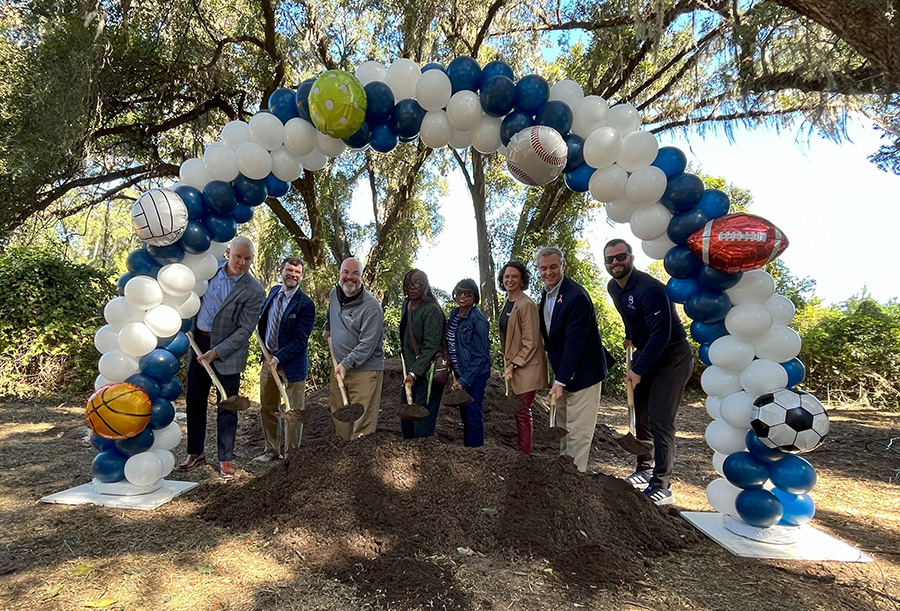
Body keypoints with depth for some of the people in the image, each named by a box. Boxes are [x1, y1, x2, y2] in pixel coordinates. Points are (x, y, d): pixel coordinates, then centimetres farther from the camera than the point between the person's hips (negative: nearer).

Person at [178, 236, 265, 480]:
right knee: (194, 401, 13)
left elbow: (244, 331, -15)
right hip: (198, 342, 5)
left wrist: (216, 352, -20)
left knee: (227, 407, 3)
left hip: (228, 351, -5)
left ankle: (225, 460, 16)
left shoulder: (254, 292, -14)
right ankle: (195, 453, 28)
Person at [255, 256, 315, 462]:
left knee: (294, 410, 6)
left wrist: (278, 358, -22)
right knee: (267, 407, 16)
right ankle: (272, 450, 32)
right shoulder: (274, 291, 3)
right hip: (269, 357, 7)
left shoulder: (305, 304, -17)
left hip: (292, 361, -7)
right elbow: (263, 314, 25)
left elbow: (301, 340, -18)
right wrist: (258, 325, 6)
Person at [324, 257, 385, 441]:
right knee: (339, 417, 13)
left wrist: (346, 364, -22)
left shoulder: (372, 306, -16)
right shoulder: (334, 293, 7)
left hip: (365, 369, -7)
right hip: (339, 368, 7)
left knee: (362, 422, -8)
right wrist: (328, 328, 34)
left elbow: (367, 344, -20)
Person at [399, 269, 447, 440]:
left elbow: (430, 347, -21)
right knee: (406, 417, 16)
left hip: (427, 371, -9)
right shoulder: (406, 304, 8)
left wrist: (414, 372, -23)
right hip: (410, 369, 9)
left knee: (423, 421, -6)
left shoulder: (432, 310, -17)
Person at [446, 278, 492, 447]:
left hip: (475, 374, -8)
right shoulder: (454, 314, 6)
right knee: (464, 414, 18)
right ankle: (466, 447, 31)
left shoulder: (477, 319, -17)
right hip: (460, 372, 8)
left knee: (473, 416, -3)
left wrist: (464, 380, -21)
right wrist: (456, 375, 10)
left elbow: (480, 356, -18)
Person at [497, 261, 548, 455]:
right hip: (512, 364, 9)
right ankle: (520, 453, 26)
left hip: (526, 367, -9)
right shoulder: (507, 303, 11)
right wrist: (508, 364, 15)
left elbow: (530, 343, -18)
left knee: (522, 413, -3)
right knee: (518, 412, 15)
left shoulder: (526, 305, -16)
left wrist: (514, 365, -16)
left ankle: (525, 455, 9)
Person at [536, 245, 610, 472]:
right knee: (563, 430, 19)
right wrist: (558, 377, 12)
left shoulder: (576, 296, -23)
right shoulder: (546, 293, 6)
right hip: (562, 372, 9)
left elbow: (574, 343, -24)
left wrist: (560, 381, -22)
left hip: (581, 374, -9)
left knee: (577, 433, -2)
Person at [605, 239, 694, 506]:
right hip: (647, 353, 9)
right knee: (641, 415, 13)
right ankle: (645, 471, 28)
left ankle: (661, 486, -2)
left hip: (672, 356, -9)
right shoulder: (614, 288, 3)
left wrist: (638, 370, -23)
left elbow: (661, 335, -26)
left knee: (660, 421, -11)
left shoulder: (649, 289, -25)